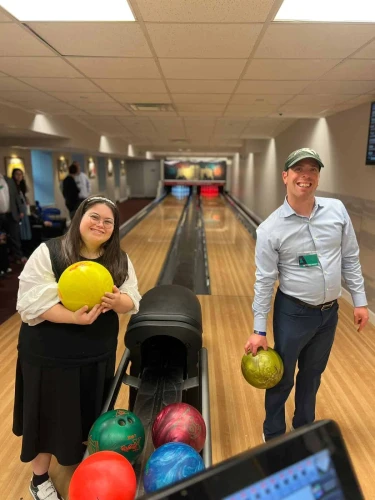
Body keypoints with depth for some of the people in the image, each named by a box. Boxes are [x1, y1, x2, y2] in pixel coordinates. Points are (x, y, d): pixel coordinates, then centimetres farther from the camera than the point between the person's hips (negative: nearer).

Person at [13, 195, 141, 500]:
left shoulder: (120, 260, -3)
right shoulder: (48, 253, -15)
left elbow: (132, 302, -4)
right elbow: (32, 303, -20)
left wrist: (117, 300, -28)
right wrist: (75, 317, -33)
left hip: (99, 353, 4)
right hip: (50, 354, -3)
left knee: (90, 413, 21)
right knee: (50, 415, 13)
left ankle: (89, 459, 50)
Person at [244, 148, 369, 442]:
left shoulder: (337, 210, -6)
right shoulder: (271, 229, -16)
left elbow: (350, 258, 4)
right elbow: (264, 281, -11)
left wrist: (360, 300, 4)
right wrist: (259, 331, -9)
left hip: (330, 311, 4)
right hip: (293, 313, -4)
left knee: (312, 375, 22)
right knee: (282, 378, 13)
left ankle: (304, 430, 46)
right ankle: (274, 437, 37)